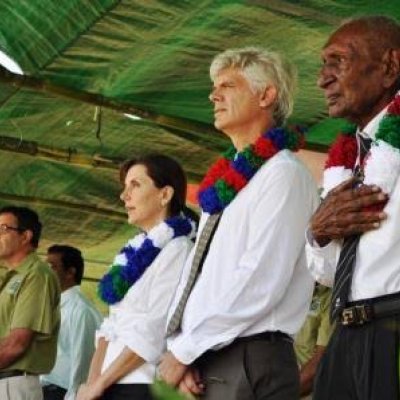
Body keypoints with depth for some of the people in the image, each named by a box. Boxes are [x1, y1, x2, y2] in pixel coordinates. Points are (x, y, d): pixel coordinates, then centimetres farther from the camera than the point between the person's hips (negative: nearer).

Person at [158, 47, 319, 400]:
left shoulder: (283, 174, -8)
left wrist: (184, 349, -13)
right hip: (205, 362, 8)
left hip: (248, 362, -8)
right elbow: (197, 269, 15)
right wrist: (181, 347, -1)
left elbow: (259, 282, -18)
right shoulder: (224, 183, 19)